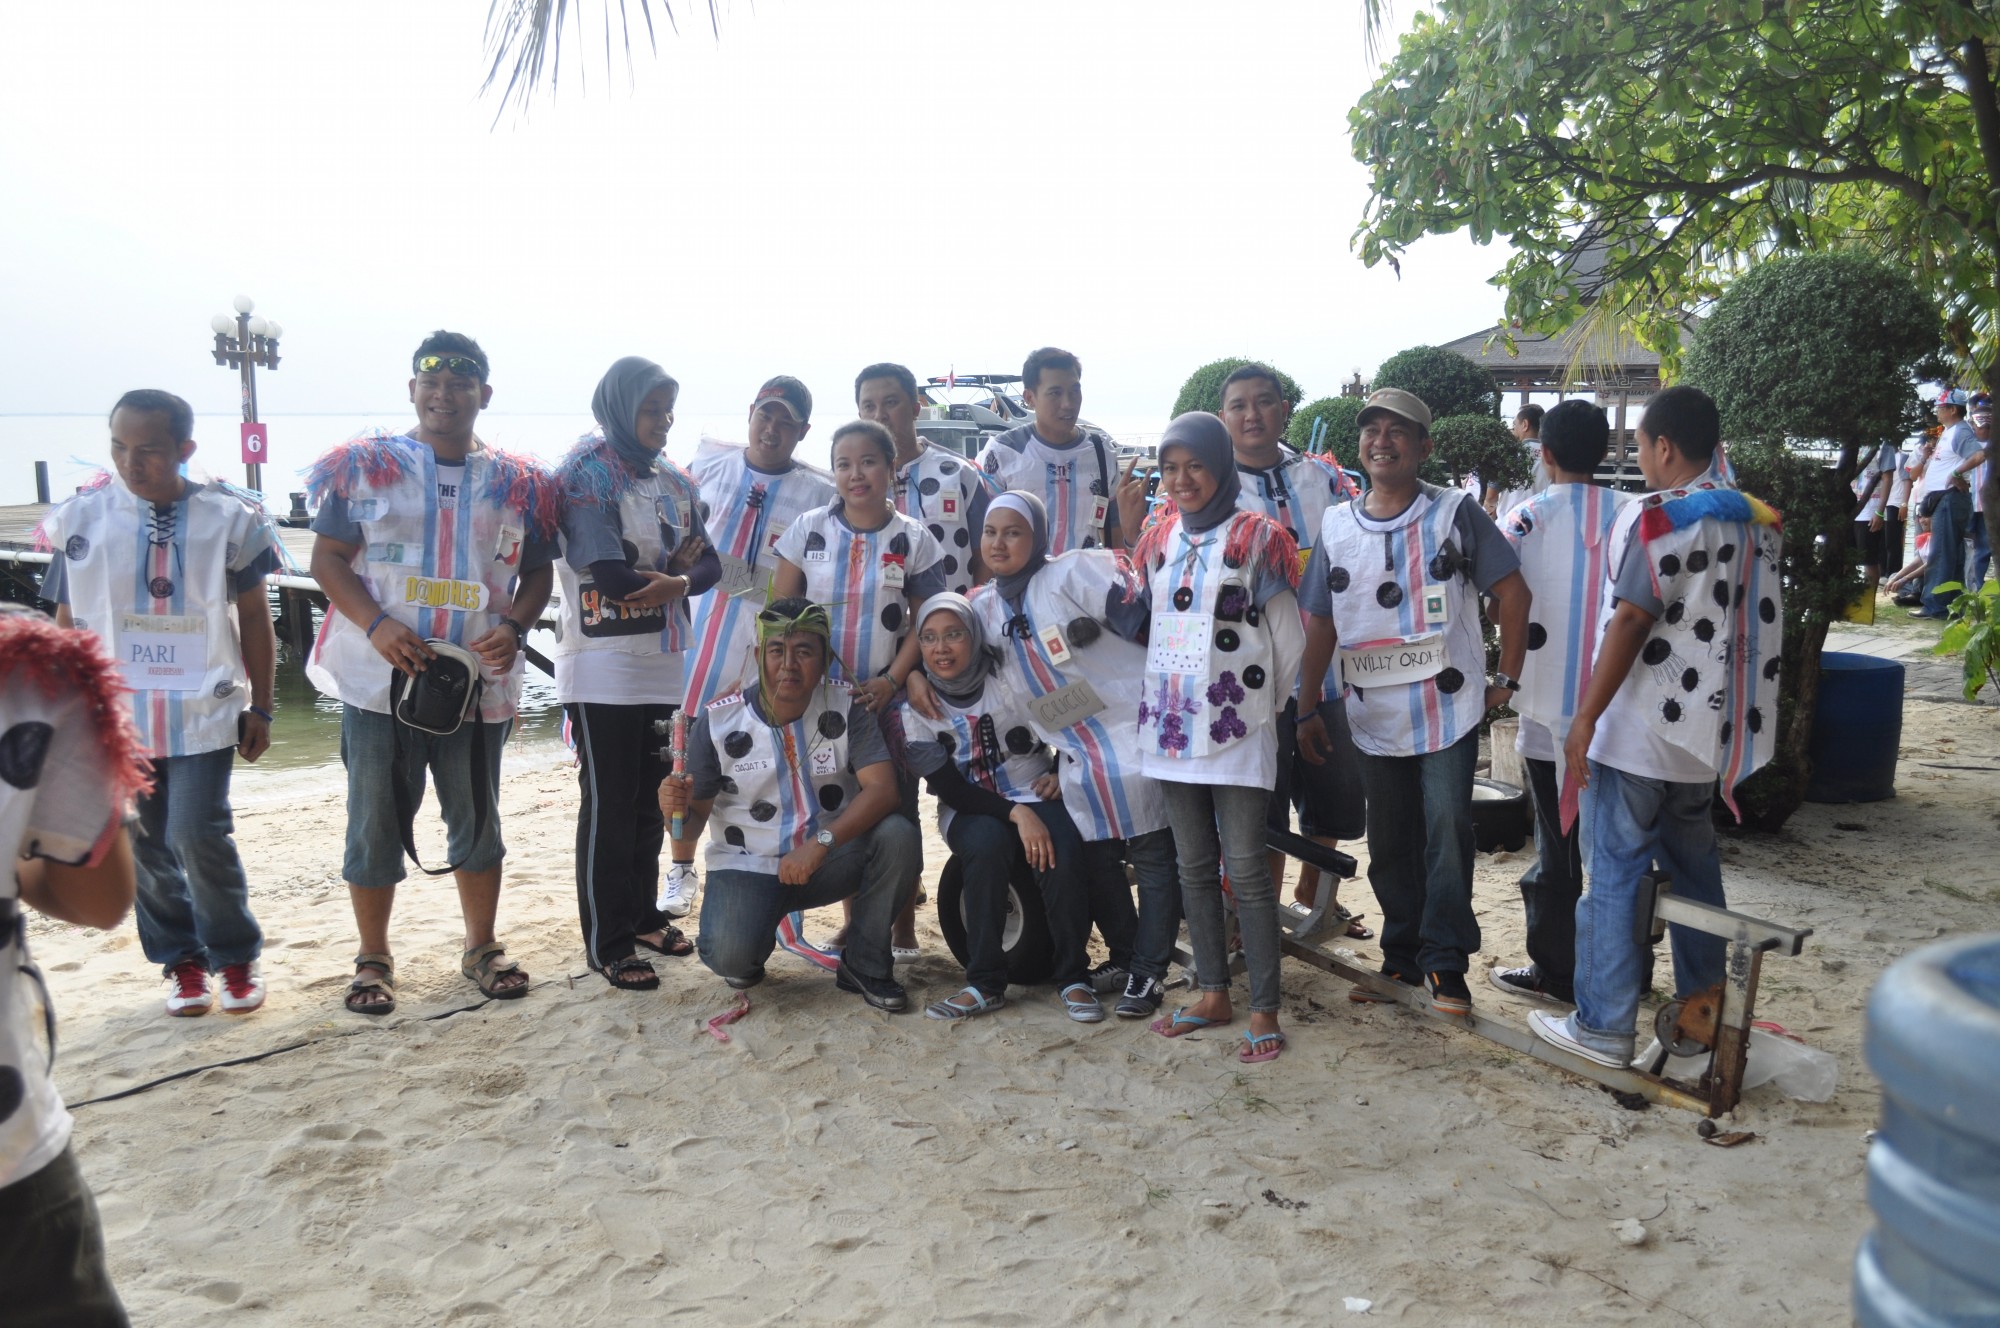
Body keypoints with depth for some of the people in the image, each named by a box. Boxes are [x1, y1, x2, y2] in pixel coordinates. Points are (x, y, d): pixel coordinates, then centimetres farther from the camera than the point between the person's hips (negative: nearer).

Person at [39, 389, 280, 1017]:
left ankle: (236, 956, 13)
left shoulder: (228, 518, -4)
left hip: (203, 711, -2)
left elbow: (255, 619, 3)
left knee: (200, 837, -9)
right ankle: (181, 960, 26)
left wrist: (260, 708, 3)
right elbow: (66, 624, 7)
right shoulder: (83, 518, 0)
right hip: (115, 713, 2)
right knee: (146, 847, 9)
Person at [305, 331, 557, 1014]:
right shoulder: (365, 464, 1)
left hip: (478, 678, 2)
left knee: (477, 816, 13)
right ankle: (373, 959, 22)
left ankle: (482, 947, 28)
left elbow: (537, 572, 10)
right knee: (376, 820, 7)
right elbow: (328, 557, 0)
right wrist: (375, 624, -17)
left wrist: (513, 626, -10)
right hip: (380, 675, -1)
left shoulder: (516, 482, 6)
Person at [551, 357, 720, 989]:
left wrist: (677, 582, -14)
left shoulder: (673, 480, 12)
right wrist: (673, 573, -6)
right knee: (608, 807, 0)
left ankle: (642, 915, 30)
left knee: (650, 800, 15)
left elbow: (708, 563, 6)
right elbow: (606, 572, -20)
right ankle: (608, 944, 8)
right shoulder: (587, 473, -9)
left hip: (662, 668, 7)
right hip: (603, 671, -7)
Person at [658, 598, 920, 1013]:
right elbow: (694, 822, -6)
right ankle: (749, 941, 11)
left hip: (827, 860, 2)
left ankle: (864, 965, -6)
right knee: (731, 957, -31)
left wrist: (821, 843, -34)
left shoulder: (846, 706, -10)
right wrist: (678, 809, -31)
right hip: (746, 865, -2)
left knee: (897, 835, -27)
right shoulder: (717, 722, -11)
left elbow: (882, 788, -21)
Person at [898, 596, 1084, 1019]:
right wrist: (1015, 813, -24)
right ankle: (985, 983, -25)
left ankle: (1072, 974, -12)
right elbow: (949, 788, -12)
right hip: (970, 810, 0)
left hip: (1038, 798, 0)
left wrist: (1059, 774, -10)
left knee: (1061, 852, -31)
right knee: (987, 843, -35)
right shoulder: (915, 709, -5)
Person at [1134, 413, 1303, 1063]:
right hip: (1171, 723, 6)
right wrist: (1164, 697, 15)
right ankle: (1213, 994, 23)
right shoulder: (1157, 541, 11)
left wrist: (1264, 703, 4)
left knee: (1246, 869, -5)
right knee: (1195, 868, 11)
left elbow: (1288, 634, -1)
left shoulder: (1256, 537, -4)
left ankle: (1264, 1010, 5)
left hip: (1236, 727, -5)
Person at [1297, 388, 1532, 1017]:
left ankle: (1445, 964, 6)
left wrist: (1506, 679, -4)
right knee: (1388, 845, 11)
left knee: (1447, 834, -6)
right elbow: (1320, 622, 11)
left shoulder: (1456, 512, -2)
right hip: (1375, 714, 4)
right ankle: (1403, 958, 25)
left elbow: (1512, 593, -1)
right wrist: (1307, 710, 11)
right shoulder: (1336, 526, 8)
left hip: (1448, 708, -3)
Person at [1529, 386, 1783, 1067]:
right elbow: (1761, 625, 14)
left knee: (1615, 872, -1)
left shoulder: (1658, 517, -14)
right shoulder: (1754, 521, 9)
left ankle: (1603, 1025, 5)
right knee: (1695, 865, 18)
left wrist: (1585, 718, -16)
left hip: (1639, 730, -8)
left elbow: (1631, 622, -19)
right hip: (1708, 730, 8)